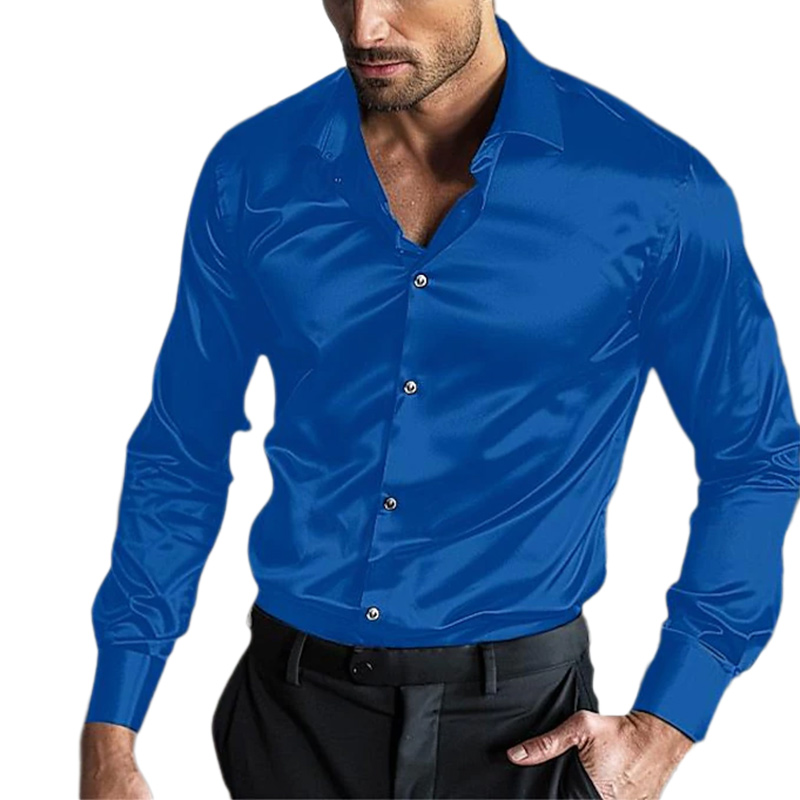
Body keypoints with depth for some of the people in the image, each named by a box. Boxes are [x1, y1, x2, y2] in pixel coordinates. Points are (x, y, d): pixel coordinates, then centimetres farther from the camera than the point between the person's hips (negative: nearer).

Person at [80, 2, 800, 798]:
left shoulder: (657, 190, -12)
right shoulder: (251, 173, -5)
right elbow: (181, 454, 3)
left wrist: (665, 729, -5)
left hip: (520, 723, -2)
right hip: (293, 705, 2)